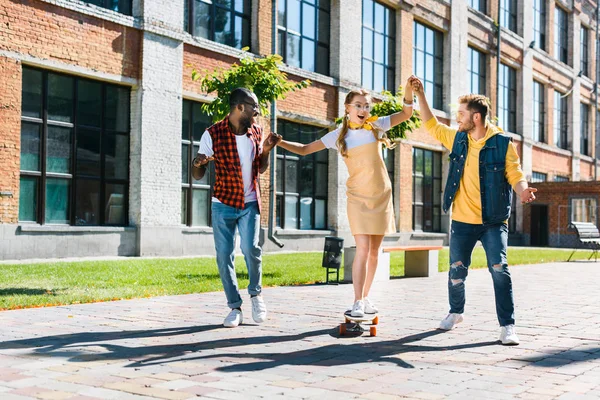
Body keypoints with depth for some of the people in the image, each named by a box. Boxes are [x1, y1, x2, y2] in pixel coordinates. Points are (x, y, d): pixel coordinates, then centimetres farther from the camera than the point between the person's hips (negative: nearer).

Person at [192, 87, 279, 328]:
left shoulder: (256, 131, 3)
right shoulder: (213, 134, -9)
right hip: (223, 204, -1)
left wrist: (265, 151, -4)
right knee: (224, 256, -2)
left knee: (250, 248, -17)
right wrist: (197, 164, -29)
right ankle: (235, 308, 13)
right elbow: (198, 176, -6)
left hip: (249, 204, 1)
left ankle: (255, 294, 9)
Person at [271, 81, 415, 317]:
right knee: (363, 249, -14)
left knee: (374, 250, 8)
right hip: (358, 198, -2)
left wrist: (409, 89, -14)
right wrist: (281, 143, -11)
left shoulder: (376, 126, 3)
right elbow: (305, 150, 3)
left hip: (382, 196, 2)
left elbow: (406, 114, 3)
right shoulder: (338, 135, 0)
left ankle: (365, 297, 21)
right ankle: (357, 302, -11)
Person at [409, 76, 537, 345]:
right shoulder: (457, 139, 6)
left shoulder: (503, 144, -8)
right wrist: (420, 94, 13)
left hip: (494, 222, -4)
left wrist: (523, 191, -31)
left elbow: (515, 175, -9)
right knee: (457, 271, 9)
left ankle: (507, 325, -3)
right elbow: (431, 125, 19)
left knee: (499, 270, -12)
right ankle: (456, 312, 33)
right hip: (462, 221, 4)